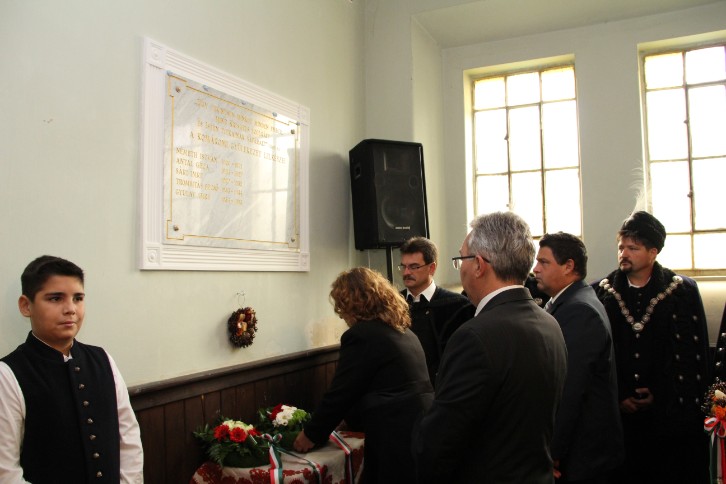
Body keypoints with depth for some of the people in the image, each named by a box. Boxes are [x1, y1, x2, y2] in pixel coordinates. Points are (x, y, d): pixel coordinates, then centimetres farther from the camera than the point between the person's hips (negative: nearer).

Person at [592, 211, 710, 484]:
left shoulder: (684, 292, 1)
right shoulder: (600, 293, 2)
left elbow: (694, 356, -1)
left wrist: (660, 397, -7)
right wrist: (618, 397, -6)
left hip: (671, 419, 0)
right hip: (616, 416, 1)